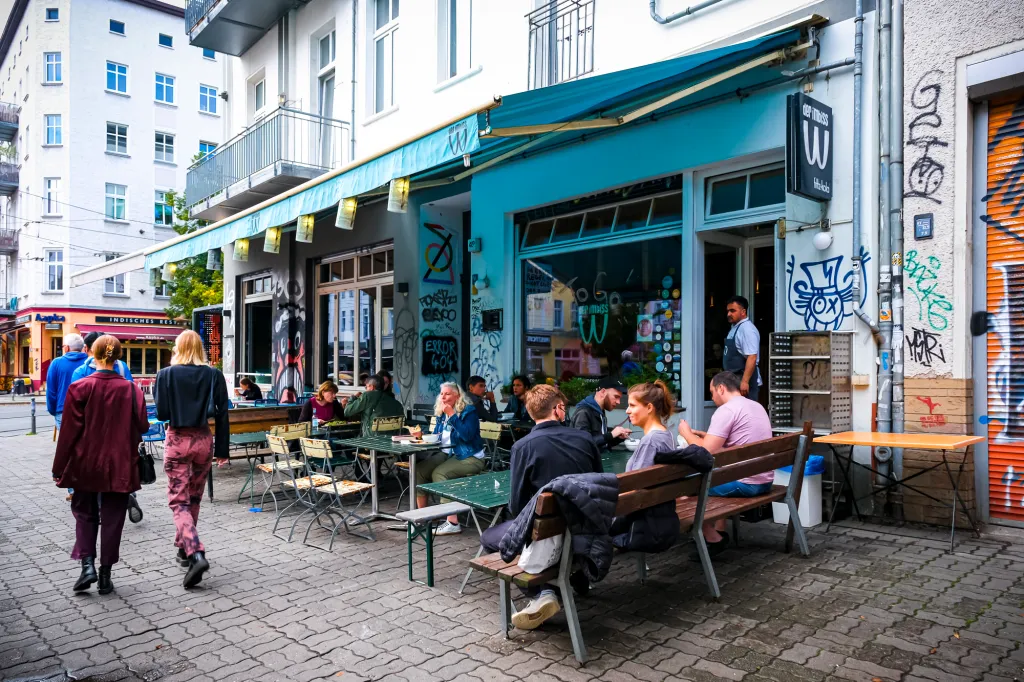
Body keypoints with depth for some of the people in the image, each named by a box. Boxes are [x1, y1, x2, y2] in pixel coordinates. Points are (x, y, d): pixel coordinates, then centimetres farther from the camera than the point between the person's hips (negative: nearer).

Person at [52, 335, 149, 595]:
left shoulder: (79, 388, -10)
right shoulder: (131, 389, -7)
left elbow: (69, 431, -7)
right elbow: (142, 426, -5)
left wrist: (60, 467, 1)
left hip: (86, 464, 0)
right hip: (119, 465, 0)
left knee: (85, 513, 18)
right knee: (112, 518, 10)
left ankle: (87, 563, 4)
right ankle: (105, 575, 14)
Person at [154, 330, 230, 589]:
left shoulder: (166, 374, -7)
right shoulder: (214, 375, -3)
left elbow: (161, 413, -8)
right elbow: (222, 414, -2)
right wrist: (222, 449, 4)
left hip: (177, 440, -3)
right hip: (203, 440, 3)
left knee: (179, 501, 0)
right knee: (193, 499, 19)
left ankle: (196, 553, -16)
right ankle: (184, 548, 32)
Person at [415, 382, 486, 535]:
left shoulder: (469, 411, -9)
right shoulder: (441, 413, 12)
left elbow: (467, 435, -24)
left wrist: (452, 415, -22)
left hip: (469, 457, -7)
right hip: (446, 454, 7)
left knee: (439, 473, -31)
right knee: (418, 469, -16)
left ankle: (452, 523, -29)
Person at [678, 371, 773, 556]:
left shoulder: (726, 410, -15)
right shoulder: (756, 406, 14)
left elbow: (706, 452, -18)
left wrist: (687, 434, -1)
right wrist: (700, 434, 20)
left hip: (746, 483, -9)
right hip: (764, 480, 9)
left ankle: (713, 539, 9)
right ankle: (719, 532, 31)